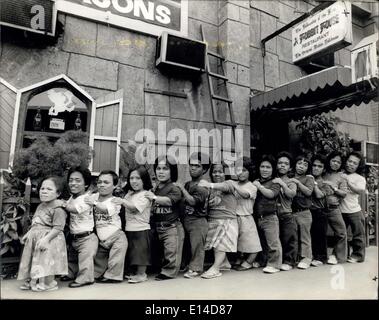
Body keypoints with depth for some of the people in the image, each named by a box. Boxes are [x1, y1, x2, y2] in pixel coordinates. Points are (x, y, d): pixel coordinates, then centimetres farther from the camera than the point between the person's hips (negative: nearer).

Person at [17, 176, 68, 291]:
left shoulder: (58, 209, -18)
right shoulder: (40, 206, 12)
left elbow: (57, 228, -23)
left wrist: (46, 239, -29)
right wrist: (28, 233, 17)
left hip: (49, 238, -9)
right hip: (35, 237, 9)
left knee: (47, 261, -8)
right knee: (34, 260, 15)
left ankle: (49, 283, 8)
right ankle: (32, 280, 31)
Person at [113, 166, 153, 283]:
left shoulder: (145, 195, -12)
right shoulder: (129, 194, 13)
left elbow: (135, 208, -24)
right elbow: (124, 208, 14)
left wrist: (123, 201, -36)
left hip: (141, 229, -7)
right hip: (129, 229, 7)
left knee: (140, 252, 0)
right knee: (132, 253, 16)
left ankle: (141, 274, 14)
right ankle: (134, 272, 29)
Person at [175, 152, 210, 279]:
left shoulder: (202, 187, -12)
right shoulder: (187, 184, 11)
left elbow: (192, 201, -25)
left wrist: (182, 188, -19)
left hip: (198, 221, -7)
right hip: (186, 219, 7)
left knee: (197, 245, 2)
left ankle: (195, 268, 15)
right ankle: (185, 265, 28)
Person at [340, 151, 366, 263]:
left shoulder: (360, 178, 0)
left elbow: (360, 190, -17)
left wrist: (347, 180, -17)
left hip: (354, 211, -2)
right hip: (340, 211, 2)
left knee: (358, 233, 6)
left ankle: (357, 255, 22)